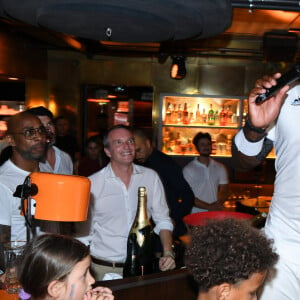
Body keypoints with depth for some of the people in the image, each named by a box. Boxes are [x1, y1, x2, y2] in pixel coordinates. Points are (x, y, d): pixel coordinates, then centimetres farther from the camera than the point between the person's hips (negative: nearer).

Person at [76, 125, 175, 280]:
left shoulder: (151, 177, 1)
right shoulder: (92, 184, -7)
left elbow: (162, 220, 6)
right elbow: (83, 232, 0)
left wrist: (168, 253, -7)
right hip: (103, 268, -2)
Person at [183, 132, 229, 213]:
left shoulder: (220, 168, 12)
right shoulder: (188, 169, 0)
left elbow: (224, 192, 13)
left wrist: (217, 205, -7)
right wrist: (209, 207, -12)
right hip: (196, 214, -3)